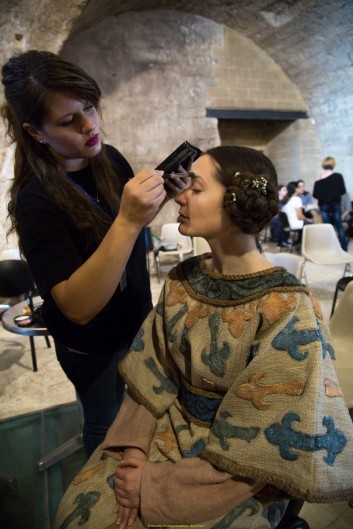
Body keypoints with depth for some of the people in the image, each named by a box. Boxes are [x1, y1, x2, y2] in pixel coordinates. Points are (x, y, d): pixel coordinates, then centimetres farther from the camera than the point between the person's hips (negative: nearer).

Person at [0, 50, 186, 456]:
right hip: (91, 344, -6)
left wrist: (160, 197, -15)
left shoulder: (109, 157, -10)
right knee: (106, 424, 20)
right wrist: (126, 222, -46)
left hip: (137, 317, 6)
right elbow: (78, 307, -36)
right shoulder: (35, 200, -29)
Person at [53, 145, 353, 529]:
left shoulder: (287, 311, -22)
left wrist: (161, 486, -17)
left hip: (236, 482, -4)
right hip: (167, 431, 4)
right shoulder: (182, 279, -4)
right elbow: (152, 373, 2)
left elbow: (269, 447, -19)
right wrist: (134, 444, -12)